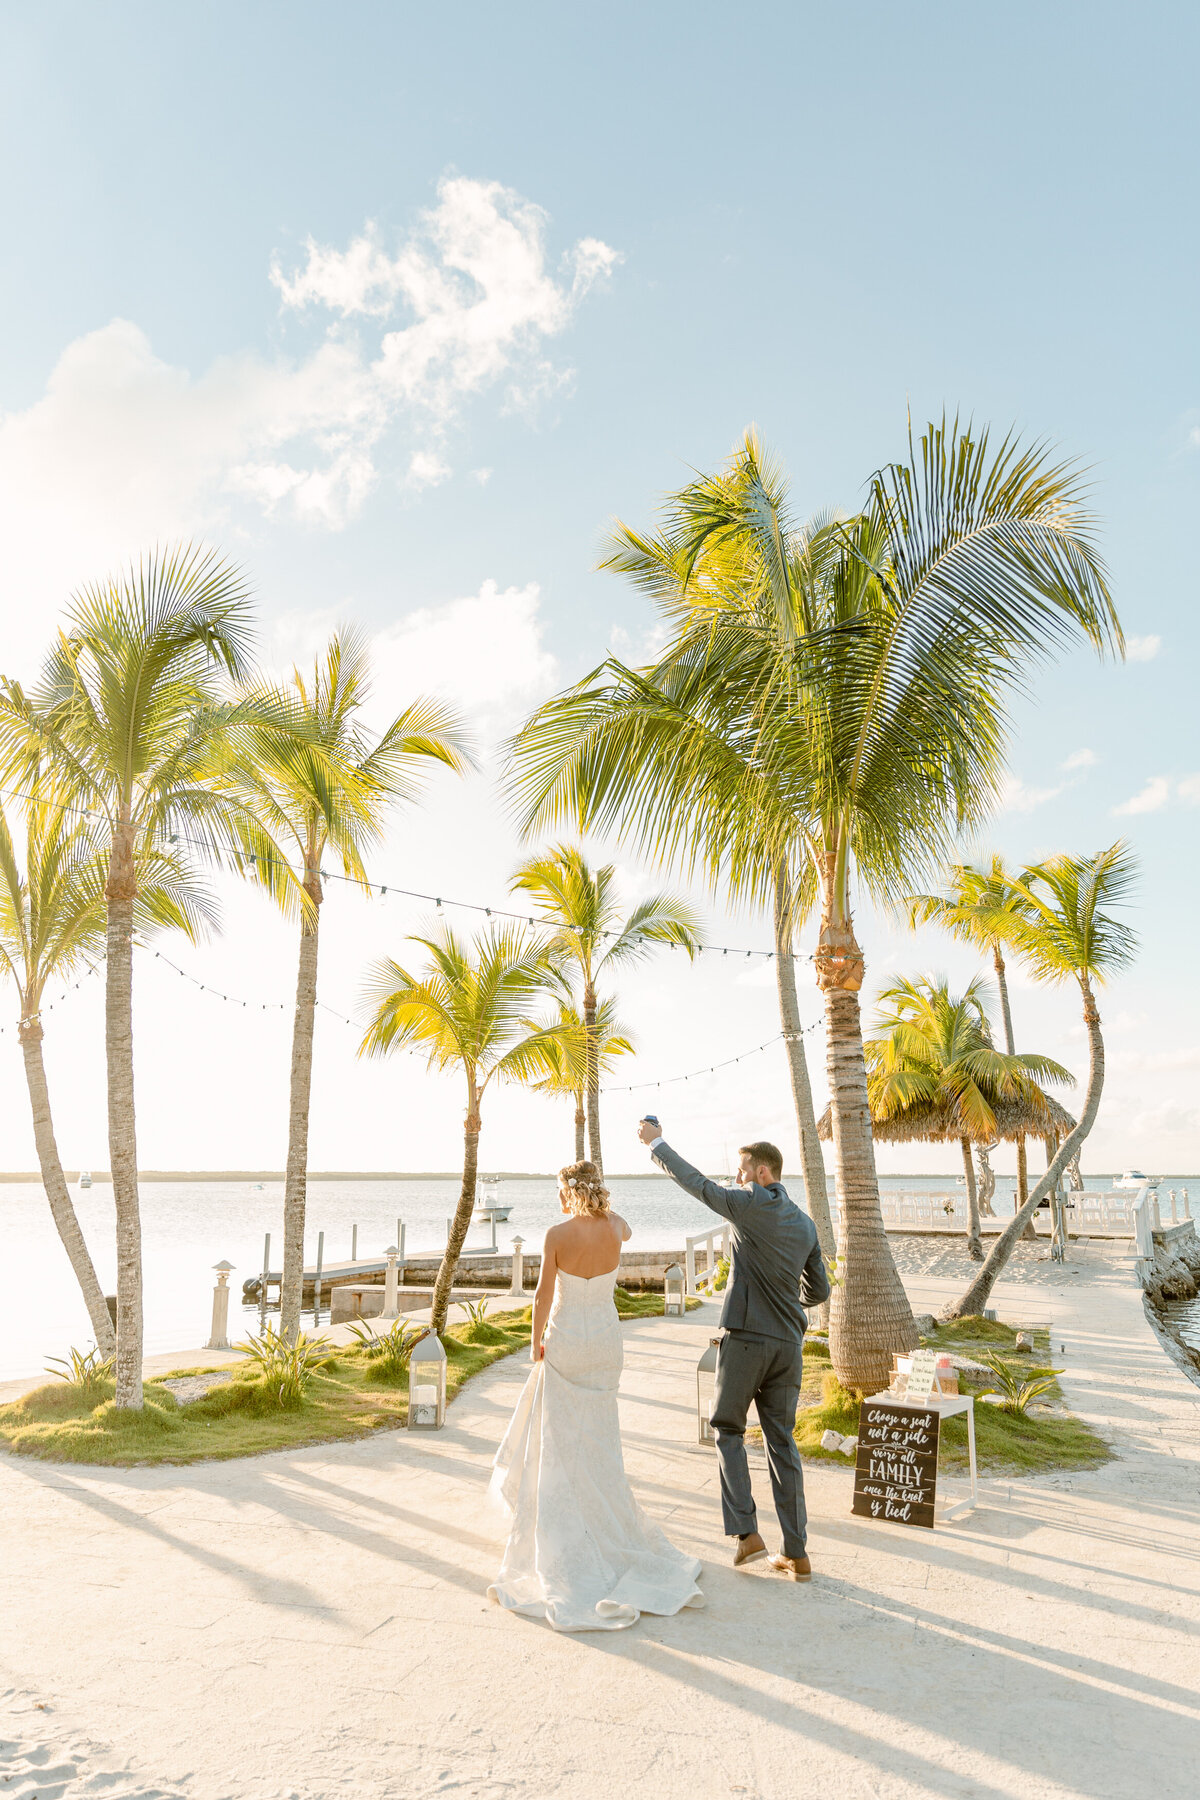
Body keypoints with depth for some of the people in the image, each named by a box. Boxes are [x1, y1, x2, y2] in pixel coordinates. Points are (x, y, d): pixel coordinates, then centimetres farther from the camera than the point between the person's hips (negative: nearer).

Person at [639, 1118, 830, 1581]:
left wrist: (656, 1143, 6)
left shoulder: (753, 1205, -11)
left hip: (745, 1339, -6)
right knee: (782, 1442, 12)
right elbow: (819, 1291, 16)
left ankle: (745, 1531, 4)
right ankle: (796, 1553, 14)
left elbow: (697, 1184, -4)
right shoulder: (805, 1224, 9)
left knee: (727, 1429, 12)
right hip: (788, 1344, 6)